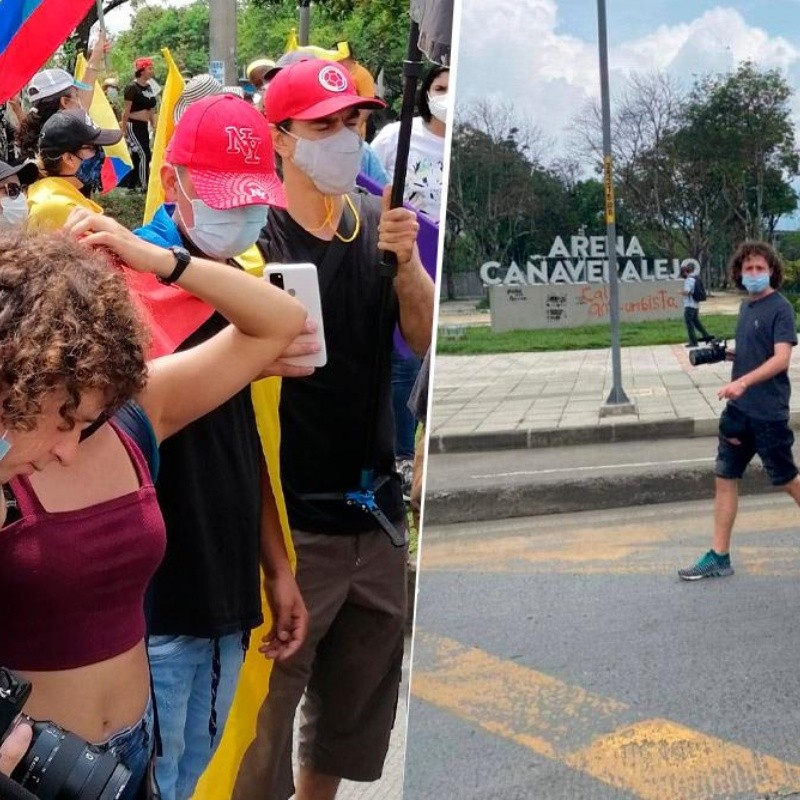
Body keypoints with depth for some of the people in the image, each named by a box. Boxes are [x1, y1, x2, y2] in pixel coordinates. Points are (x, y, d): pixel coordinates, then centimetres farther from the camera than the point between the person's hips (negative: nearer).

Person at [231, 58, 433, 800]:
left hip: (374, 509, 6)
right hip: (288, 515, -6)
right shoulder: (254, 232, -13)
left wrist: (406, 263, -16)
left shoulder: (380, 220, 3)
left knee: (362, 693, 20)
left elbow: (429, 341, -1)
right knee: (267, 694, 1)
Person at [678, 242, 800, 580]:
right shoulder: (746, 305, 11)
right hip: (738, 409, 8)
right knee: (725, 477, 6)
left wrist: (743, 381, -36)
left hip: (768, 413, -7)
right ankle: (719, 557, 11)